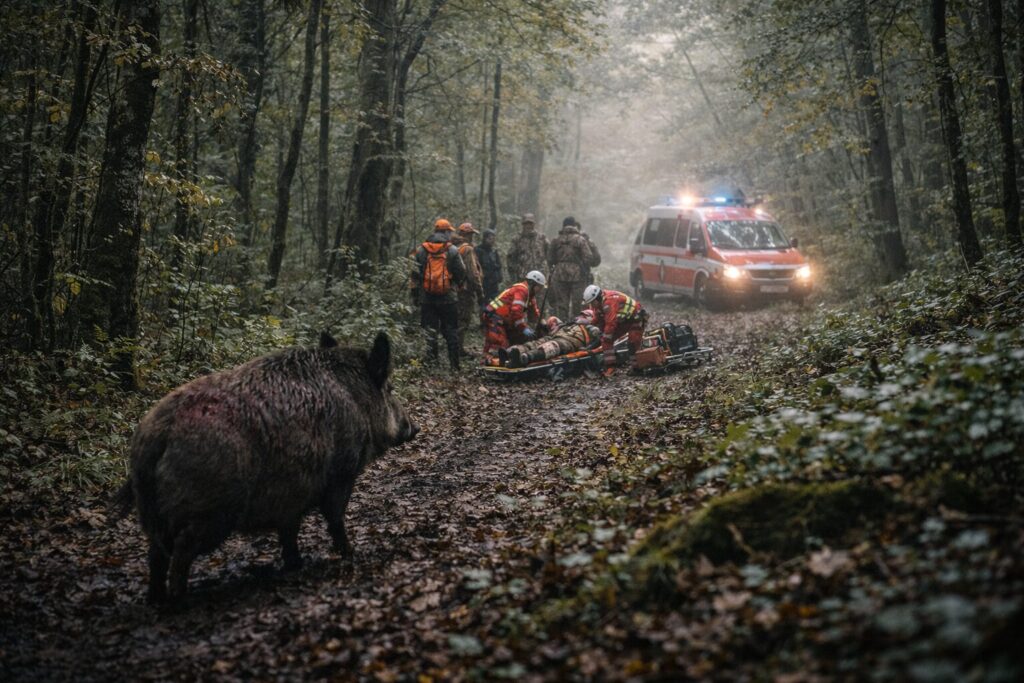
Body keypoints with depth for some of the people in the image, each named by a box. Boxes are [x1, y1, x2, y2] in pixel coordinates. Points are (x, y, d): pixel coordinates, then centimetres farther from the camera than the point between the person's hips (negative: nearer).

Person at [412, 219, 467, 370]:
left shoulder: (421, 250, 1)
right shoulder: (452, 250, -4)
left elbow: (415, 272, 1)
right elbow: (461, 273, -2)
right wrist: (457, 284, 17)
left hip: (427, 297, 1)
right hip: (447, 298, -1)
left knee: (429, 331, 7)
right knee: (451, 332, 7)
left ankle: (431, 362, 5)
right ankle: (454, 365, 7)